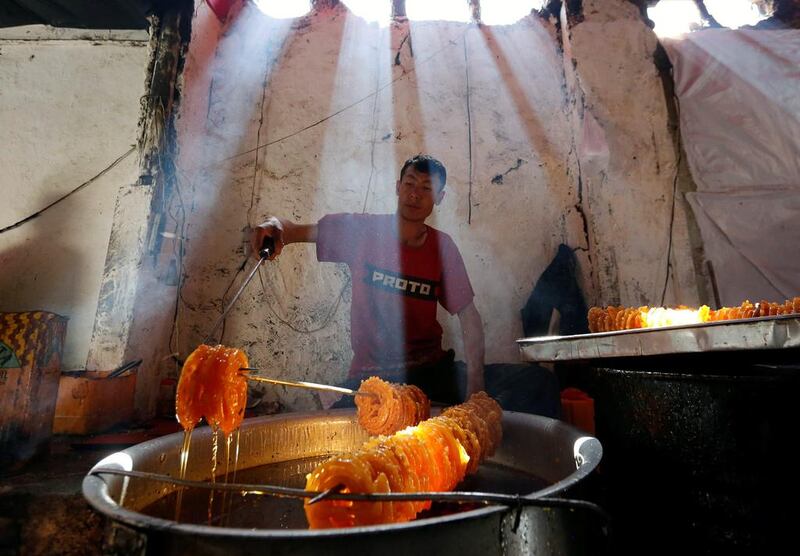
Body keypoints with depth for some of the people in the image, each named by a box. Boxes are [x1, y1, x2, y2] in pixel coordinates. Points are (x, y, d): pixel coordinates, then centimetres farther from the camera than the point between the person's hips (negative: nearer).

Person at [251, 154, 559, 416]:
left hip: (432, 369, 3)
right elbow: (301, 230, -6)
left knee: (539, 383, -12)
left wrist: (475, 383, -12)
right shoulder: (363, 230, -1)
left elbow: (469, 316, 0)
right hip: (371, 376, -2)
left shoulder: (443, 247, 3)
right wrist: (276, 225, -31)